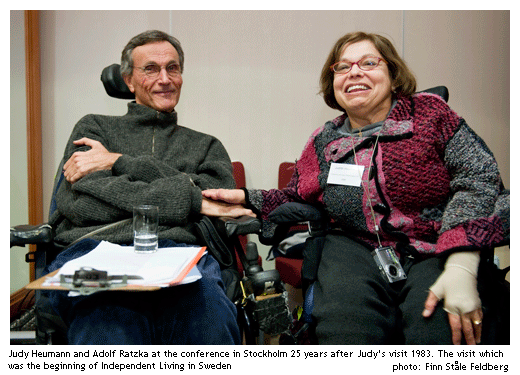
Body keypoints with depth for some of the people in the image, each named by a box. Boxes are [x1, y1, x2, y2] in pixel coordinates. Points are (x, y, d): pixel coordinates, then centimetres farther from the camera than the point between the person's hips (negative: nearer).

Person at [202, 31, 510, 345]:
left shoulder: (429, 112, 4)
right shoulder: (322, 142, 13)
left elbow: (478, 178, -7)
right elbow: (296, 200, 25)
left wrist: (461, 269, -19)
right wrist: (246, 198, 8)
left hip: (438, 250, -1)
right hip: (356, 249, 2)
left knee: (435, 331, -31)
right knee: (345, 327, -30)